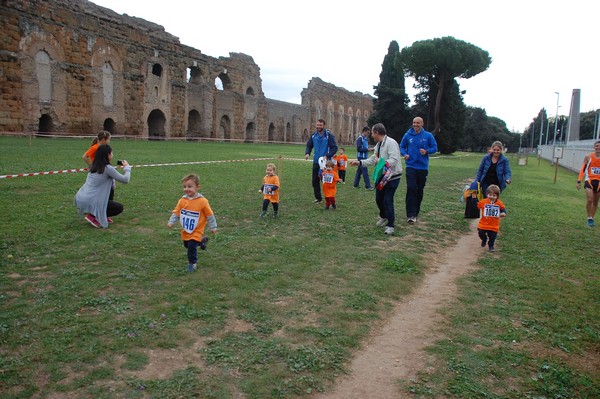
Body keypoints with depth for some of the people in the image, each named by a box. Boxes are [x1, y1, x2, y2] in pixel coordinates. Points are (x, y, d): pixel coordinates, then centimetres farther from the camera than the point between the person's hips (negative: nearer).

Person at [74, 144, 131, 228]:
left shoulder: (94, 166, 10)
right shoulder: (108, 168, -12)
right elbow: (125, 180, -7)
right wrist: (127, 167, 7)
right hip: (89, 202, -8)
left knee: (110, 189, 25)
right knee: (119, 207, 7)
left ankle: (103, 215, 24)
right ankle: (93, 216, -1)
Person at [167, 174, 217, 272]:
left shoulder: (202, 201, -17)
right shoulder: (182, 201, -7)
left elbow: (209, 215, -9)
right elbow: (176, 212, 3)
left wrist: (213, 227, -4)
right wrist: (171, 222, -9)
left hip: (196, 232, -5)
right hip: (185, 231, 5)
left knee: (192, 246, -10)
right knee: (187, 245, 21)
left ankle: (192, 263, 12)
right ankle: (201, 240, 44)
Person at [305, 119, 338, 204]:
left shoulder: (329, 135, -9)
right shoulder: (314, 135, 5)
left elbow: (335, 148, -9)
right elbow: (309, 145, 15)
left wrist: (327, 156, -20)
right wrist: (307, 153, -5)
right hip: (316, 162, 5)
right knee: (315, 181, 9)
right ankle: (318, 198, 23)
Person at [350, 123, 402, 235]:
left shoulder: (390, 143, -20)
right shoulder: (378, 144, 11)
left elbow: (394, 160, -26)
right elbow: (373, 159, 15)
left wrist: (381, 161, -33)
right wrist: (359, 162, 8)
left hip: (392, 176, -9)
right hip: (382, 175, 9)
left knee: (387, 200, -9)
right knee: (379, 198, 17)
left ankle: (390, 225, 4)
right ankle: (384, 216, 44)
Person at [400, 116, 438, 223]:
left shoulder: (428, 136, 0)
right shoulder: (408, 135, 1)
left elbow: (434, 148, 3)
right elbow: (402, 147, 10)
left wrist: (426, 151, -17)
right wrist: (404, 154, -10)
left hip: (423, 167, 1)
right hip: (411, 166, -1)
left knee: (420, 190, 9)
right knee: (411, 188, -14)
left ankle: (416, 212, 23)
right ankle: (410, 214, -13)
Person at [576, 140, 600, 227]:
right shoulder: (588, 157, -1)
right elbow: (583, 169, 2)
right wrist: (579, 181, -5)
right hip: (589, 180, -2)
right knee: (589, 200, -16)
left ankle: (592, 218, 23)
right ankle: (589, 218, -2)